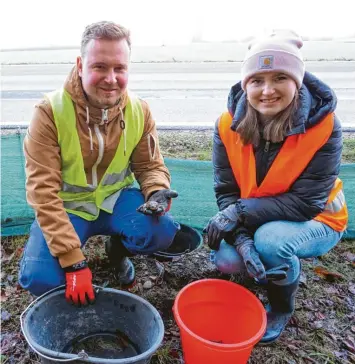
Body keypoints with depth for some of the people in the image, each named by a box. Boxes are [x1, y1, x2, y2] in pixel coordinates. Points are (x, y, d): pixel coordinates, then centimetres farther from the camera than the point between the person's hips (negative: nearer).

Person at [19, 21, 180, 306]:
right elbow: (44, 191, -23)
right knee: (40, 280, -22)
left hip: (116, 198, 2)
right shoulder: (50, 111, -21)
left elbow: (150, 166, 1)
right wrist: (73, 262, -27)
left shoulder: (139, 110, -10)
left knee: (163, 231, -25)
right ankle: (80, 257, 15)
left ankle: (118, 249, 11)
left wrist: (158, 192, -25)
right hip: (67, 206, -2)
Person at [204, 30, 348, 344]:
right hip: (252, 222, 3)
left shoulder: (324, 126, -24)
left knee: (270, 239, -32)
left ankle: (282, 307, 2)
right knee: (226, 259, -21)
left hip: (313, 220, -3)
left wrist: (239, 213, -31)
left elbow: (306, 202, -25)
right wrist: (242, 239, -31)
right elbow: (226, 192, -14)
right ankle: (283, 263, 15)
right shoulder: (229, 124, -16)